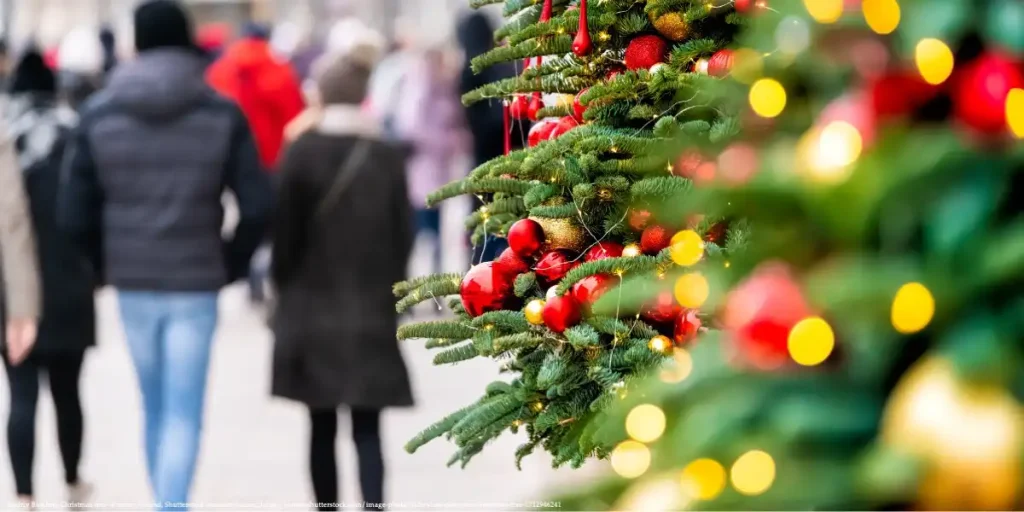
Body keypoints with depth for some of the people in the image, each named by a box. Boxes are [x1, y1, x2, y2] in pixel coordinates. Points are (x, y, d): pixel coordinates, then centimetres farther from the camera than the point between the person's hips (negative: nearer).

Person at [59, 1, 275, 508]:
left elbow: (75, 214, 0)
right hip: (196, 282, -2)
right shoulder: (222, 114, -5)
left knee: (155, 409, 18)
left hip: (132, 282, 2)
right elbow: (258, 206, -8)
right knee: (184, 415, 1)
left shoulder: (99, 115, -1)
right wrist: (233, 262, 7)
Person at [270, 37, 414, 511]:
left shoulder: (303, 152, -7)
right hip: (372, 311, 1)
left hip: (314, 307, -1)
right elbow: (403, 235, 2)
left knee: (322, 427, 10)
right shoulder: (388, 156, -2)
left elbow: (286, 232, -5)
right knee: (367, 428, 1)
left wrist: (284, 289, 9)